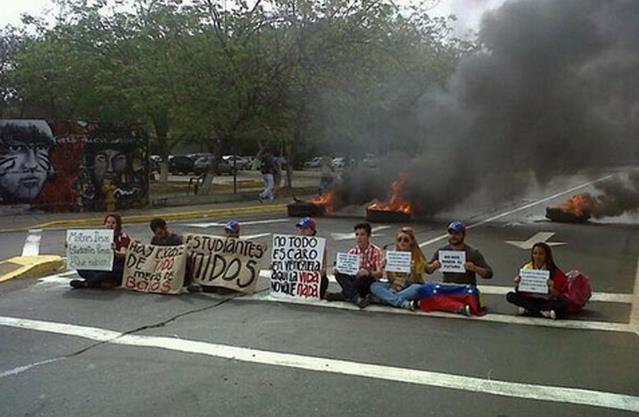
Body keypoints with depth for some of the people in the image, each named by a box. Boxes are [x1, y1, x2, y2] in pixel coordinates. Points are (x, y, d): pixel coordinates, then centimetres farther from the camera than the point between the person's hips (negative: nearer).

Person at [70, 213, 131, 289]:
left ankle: (84, 283, -29)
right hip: (102, 267, 5)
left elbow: (123, 255, -20)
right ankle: (104, 283, -34)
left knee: (114, 270, -38)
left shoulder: (123, 237, -4)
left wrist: (114, 252, -43)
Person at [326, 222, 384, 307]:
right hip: (354, 279, 4)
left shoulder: (376, 251, -6)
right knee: (339, 275, -24)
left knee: (364, 278, -37)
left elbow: (380, 273, -13)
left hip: (370, 281, -4)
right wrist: (337, 270, -22)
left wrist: (368, 273, -35)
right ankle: (356, 297, -38)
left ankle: (344, 295, -28)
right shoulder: (352, 251, 6)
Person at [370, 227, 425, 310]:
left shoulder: (418, 257, -7)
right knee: (374, 286, -21)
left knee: (417, 288, -37)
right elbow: (391, 280, 3)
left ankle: (389, 299, -27)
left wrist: (413, 271, -30)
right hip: (395, 286, 4)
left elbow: (414, 281, -12)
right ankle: (404, 303, -32)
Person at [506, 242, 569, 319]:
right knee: (510, 296, -22)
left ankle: (529, 309, -24)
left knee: (564, 303, -32)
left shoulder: (554, 271, -8)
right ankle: (543, 311, -24)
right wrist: (517, 284, -21)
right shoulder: (527, 268, -2)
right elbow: (519, 291, 1)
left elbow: (557, 295, -10)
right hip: (530, 300, 2)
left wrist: (552, 288, -30)